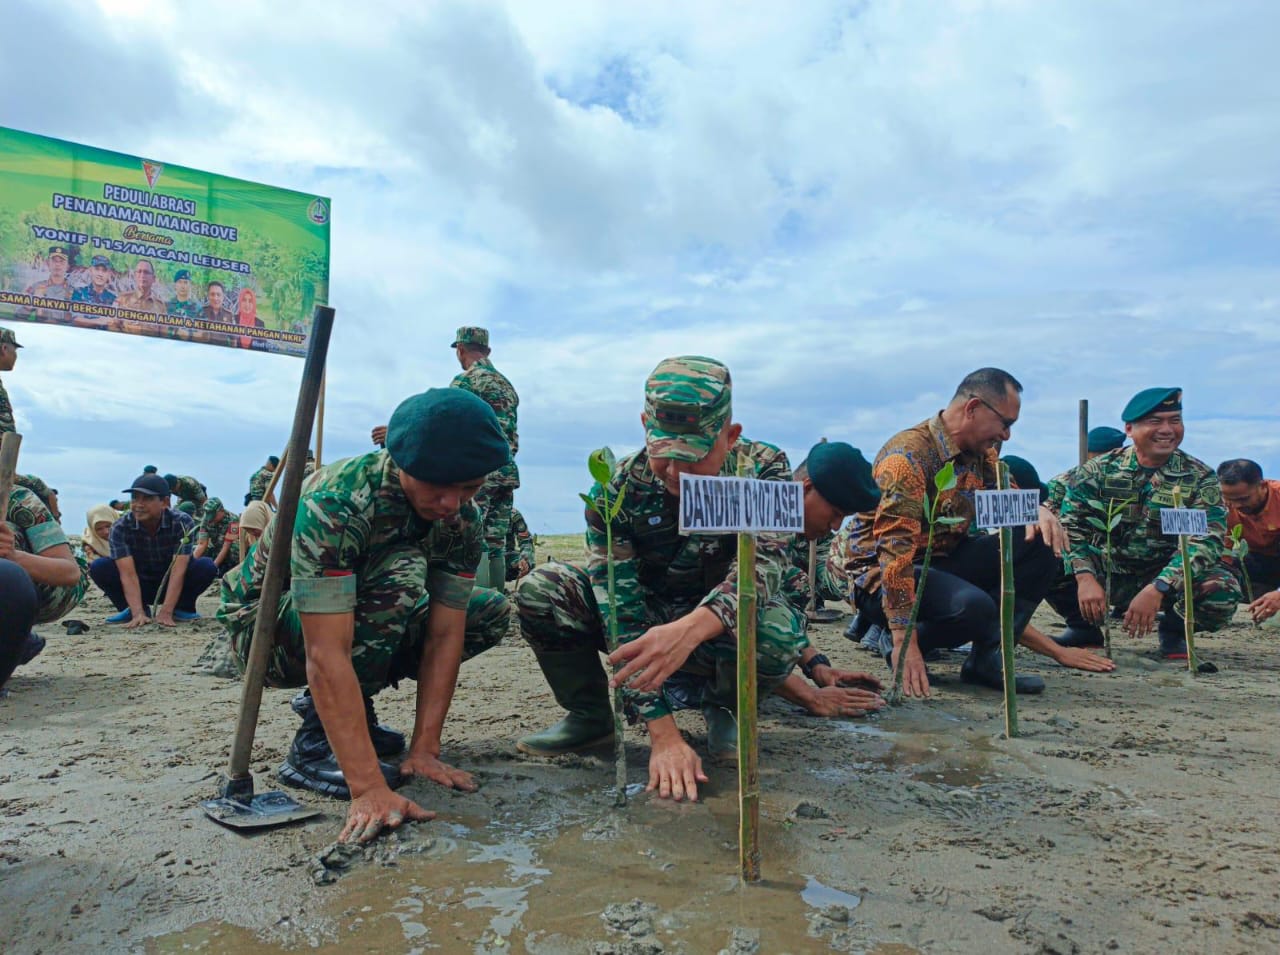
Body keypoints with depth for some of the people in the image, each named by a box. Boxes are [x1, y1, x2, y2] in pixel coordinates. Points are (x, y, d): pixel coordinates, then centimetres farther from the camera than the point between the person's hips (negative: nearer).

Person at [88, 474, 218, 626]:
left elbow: (177, 571, -30)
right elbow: (128, 574, -28)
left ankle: (182, 607, -4)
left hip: (172, 586, -1)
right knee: (99, 567, -22)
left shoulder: (182, 523, -23)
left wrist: (165, 613, -39)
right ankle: (132, 609, -4)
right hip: (141, 588, 1)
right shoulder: (120, 528, -19)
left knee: (206, 566, -29)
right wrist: (138, 613, -40)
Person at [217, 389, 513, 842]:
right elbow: (325, 655, -42)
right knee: (402, 572, -33)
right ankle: (315, 743, -18)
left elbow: (444, 635, -17)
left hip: (356, 614, 7)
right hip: (264, 620, -6)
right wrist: (368, 788, -45)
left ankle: (346, 710, 6)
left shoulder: (462, 516, -17)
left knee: (491, 612, -4)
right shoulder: (333, 503, -36)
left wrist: (425, 749, -23)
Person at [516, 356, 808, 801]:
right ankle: (591, 715, 1)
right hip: (650, 620, 1)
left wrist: (689, 630, -57)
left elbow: (762, 567, -36)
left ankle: (721, 707, -2)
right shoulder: (618, 488, -22)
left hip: (721, 628, -1)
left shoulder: (764, 470, -21)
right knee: (540, 589, -23)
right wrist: (663, 735, -33)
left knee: (779, 630, -37)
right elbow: (623, 614, -26)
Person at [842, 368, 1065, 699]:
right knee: (974, 606, -34)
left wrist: (1038, 510, -12)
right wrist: (904, 640, -34)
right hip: (883, 575, -8)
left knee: (1040, 544, -5)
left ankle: (987, 659, -4)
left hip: (946, 560, 9)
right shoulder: (909, 454, -23)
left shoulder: (982, 453, 4)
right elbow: (895, 547, -30)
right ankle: (897, 644, -5)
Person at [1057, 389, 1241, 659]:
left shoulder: (1201, 478, -4)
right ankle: (1084, 627, 2)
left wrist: (1157, 590, -32)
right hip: (1108, 573, 0)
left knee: (1223, 590, -32)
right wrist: (1086, 578, -31)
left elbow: (1205, 541, -17)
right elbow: (1072, 525, -13)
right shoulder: (1100, 469, -3)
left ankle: (1173, 629, 3)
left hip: (1168, 578, 0)